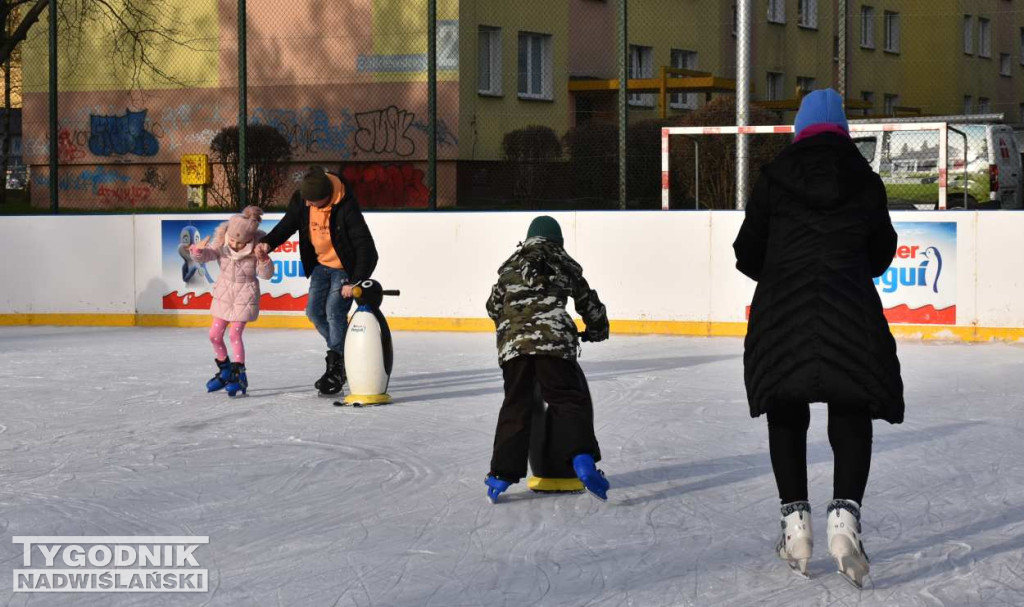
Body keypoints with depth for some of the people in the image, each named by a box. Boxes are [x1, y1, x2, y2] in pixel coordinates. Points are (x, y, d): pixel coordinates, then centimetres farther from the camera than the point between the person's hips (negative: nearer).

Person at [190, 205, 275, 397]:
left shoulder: (255, 249, -18)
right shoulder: (221, 245, -11)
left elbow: (267, 274, -18)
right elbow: (205, 256, -9)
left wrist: (262, 259, -36)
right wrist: (198, 250, -31)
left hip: (245, 296, -5)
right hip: (224, 294, 5)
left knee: (235, 334, -9)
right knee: (215, 334, 9)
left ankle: (239, 375, 1)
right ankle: (225, 370, 29)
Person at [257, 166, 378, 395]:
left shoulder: (346, 207, -30)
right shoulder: (302, 199, -14)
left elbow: (365, 246, -26)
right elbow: (288, 224, 2)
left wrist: (355, 282, -28)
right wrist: (269, 243, -17)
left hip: (346, 267, -7)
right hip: (321, 264, 7)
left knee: (334, 311, -17)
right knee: (315, 311, 3)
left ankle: (337, 369, -5)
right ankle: (340, 353, 23)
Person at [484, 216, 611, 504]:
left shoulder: (510, 266, 22)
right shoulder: (564, 264, 17)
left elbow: (494, 307, 28)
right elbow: (589, 302, 23)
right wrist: (598, 330, 40)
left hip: (513, 344, 2)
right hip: (553, 340, -2)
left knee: (515, 407, 10)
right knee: (570, 400, 1)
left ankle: (501, 476, 7)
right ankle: (582, 461, -20)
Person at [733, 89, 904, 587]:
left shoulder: (774, 178, 4)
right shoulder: (866, 182, 6)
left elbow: (747, 254, 5)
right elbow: (882, 252, 13)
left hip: (782, 309, 0)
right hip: (850, 308, 0)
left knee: (787, 415, 13)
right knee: (851, 414, 5)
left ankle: (795, 518, 9)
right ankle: (845, 510, -14)